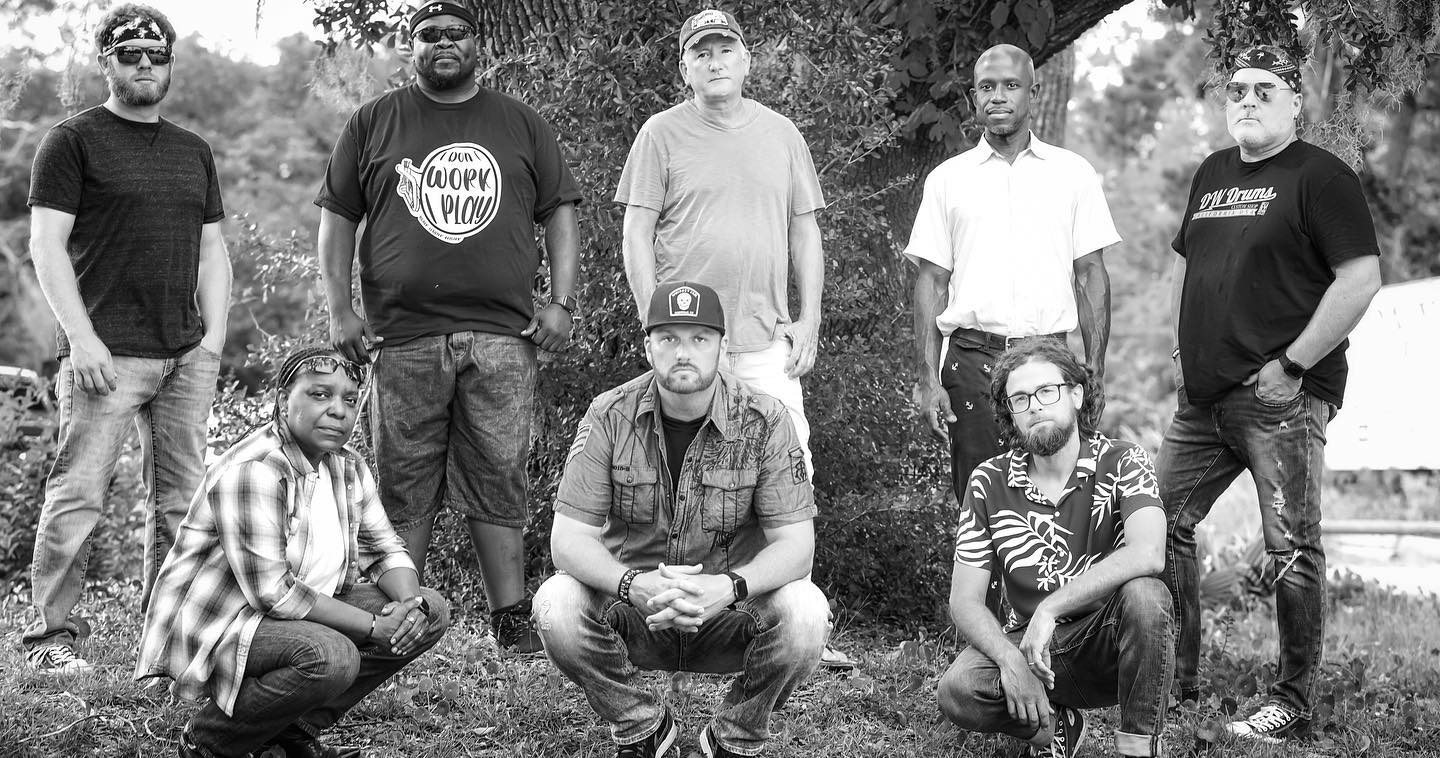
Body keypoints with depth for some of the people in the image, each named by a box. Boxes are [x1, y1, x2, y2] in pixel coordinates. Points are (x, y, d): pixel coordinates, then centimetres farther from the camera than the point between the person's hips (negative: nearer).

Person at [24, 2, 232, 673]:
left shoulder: (194, 153, 19)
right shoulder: (73, 141, 2)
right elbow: (47, 246, -4)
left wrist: (214, 336, 7)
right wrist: (82, 339, -13)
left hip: (187, 357, 5)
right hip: (106, 357, -5)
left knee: (180, 501, 5)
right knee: (77, 496, -8)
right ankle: (51, 632, -1)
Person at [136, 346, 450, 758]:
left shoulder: (349, 468, 6)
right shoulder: (250, 472, -24)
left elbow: (386, 552, 10)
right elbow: (272, 592, -28)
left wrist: (411, 603, -14)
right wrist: (374, 627, -25)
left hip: (302, 614, 9)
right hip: (218, 628, -9)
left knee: (431, 611, 1)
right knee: (331, 656, -36)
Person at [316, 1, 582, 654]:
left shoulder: (522, 126, 15)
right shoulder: (373, 124, 12)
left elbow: (559, 214, 14)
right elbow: (336, 219, 11)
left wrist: (561, 303, 2)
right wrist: (340, 311, 1)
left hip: (501, 336, 0)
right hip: (402, 336, 0)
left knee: (499, 480, -2)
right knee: (404, 486, 0)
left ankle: (512, 621, 1)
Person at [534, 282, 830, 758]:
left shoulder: (765, 423, -10)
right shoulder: (609, 418, -9)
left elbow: (796, 545, -15)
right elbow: (568, 539, -13)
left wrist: (729, 587, -36)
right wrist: (634, 585, -35)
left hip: (731, 614, 0)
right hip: (632, 611, 1)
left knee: (805, 611, -30)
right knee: (556, 605, -28)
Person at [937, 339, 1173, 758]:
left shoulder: (1123, 463, -9)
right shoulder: (989, 483, -1)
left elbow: (1147, 555, -29)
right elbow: (965, 601, -3)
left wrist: (1050, 609, -32)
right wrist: (1011, 661, -22)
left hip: (1111, 644, -2)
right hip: (1030, 644, 2)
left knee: (1143, 593, -34)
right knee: (958, 691, -27)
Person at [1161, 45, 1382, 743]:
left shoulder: (1320, 177, -6)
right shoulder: (1212, 175, 16)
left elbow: (1361, 278, -14)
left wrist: (1293, 364, -15)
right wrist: (1181, 352, 15)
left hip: (1281, 398, -8)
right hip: (1202, 397, 8)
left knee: (1291, 548, -5)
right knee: (1162, 524, 9)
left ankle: (1293, 703, 3)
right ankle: (1178, 679, 22)